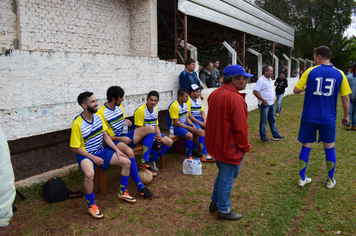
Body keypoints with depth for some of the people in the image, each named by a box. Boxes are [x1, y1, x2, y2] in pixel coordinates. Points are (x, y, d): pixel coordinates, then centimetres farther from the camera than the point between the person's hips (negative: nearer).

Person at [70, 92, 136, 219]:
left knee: (126, 162, -3)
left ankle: (122, 192, 17)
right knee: (89, 174, -38)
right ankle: (91, 205, -13)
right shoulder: (77, 124, -20)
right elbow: (75, 148, -15)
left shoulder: (98, 117, 0)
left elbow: (105, 136, 10)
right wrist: (93, 158, -19)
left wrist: (116, 150, 0)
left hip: (101, 151, 7)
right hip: (85, 155, -7)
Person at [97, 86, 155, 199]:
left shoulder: (120, 107, 9)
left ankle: (144, 161, -13)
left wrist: (127, 122, 1)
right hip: (114, 141, -8)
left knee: (150, 129, -8)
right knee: (129, 152, -40)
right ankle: (140, 187, -32)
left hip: (125, 136, 8)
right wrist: (121, 139, -20)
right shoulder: (101, 113, -15)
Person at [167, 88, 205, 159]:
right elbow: (176, 123, -22)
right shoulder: (174, 106, -20)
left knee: (201, 132, 1)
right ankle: (189, 156, -16)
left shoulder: (185, 105, 9)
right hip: (175, 127, -9)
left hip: (184, 124, 9)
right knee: (189, 135, -32)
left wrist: (193, 125, -6)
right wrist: (190, 128, -22)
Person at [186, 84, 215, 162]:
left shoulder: (199, 100, 17)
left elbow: (202, 112, 15)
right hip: (191, 120, -8)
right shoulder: (188, 100, -11)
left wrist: (205, 120, -6)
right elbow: (189, 115, -18)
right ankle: (205, 155, -29)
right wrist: (199, 123, -20)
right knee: (202, 132, -29)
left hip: (199, 119, 8)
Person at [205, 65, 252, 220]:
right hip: (230, 148, -9)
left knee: (222, 174, 26)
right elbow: (240, 127, -22)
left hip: (215, 144, 9)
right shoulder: (236, 98, -24)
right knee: (227, 179, 7)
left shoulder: (215, 94, 4)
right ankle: (224, 210, 24)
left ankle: (215, 202, 39)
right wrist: (245, 147, -8)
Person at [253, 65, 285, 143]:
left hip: (271, 104, 9)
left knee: (272, 120, 17)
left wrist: (272, 100, 15)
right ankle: (263, 137, 14)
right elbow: (255, 92, -21)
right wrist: (263, 100, -21)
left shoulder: (270, 80, 11)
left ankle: (275, 135, 27)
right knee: (263, 122, 2)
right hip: (264, 104, -9)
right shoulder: (261, 80, -16)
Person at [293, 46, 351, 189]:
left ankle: (302, 178, 18)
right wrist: (346, 116, 13)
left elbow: (296, 90, -3)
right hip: (328, 118, 1)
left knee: (306, 147, 10)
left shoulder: (310, 71, -4)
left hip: (309, 117, -1)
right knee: (329, 148, 14)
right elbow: (345, 98, 2)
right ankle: (330, 181, 26)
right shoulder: (339, 74, 0)